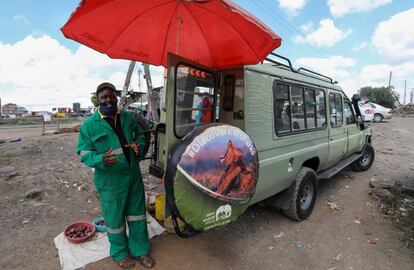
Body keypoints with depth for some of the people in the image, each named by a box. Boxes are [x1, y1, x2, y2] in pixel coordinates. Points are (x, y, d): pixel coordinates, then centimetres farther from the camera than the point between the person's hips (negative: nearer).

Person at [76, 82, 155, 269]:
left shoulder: (128, 117, 3)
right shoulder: (89, 125, -9)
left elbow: (140, 134, 15)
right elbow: (83, 152, -7)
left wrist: (139, 145, -8)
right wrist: (101, 160, -27)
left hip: (134, 174, 4)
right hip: (110, 180, -4)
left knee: (137, 213, 17)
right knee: (115, 219, 12)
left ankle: (139, 250, 38)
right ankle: (120, 253, 40)